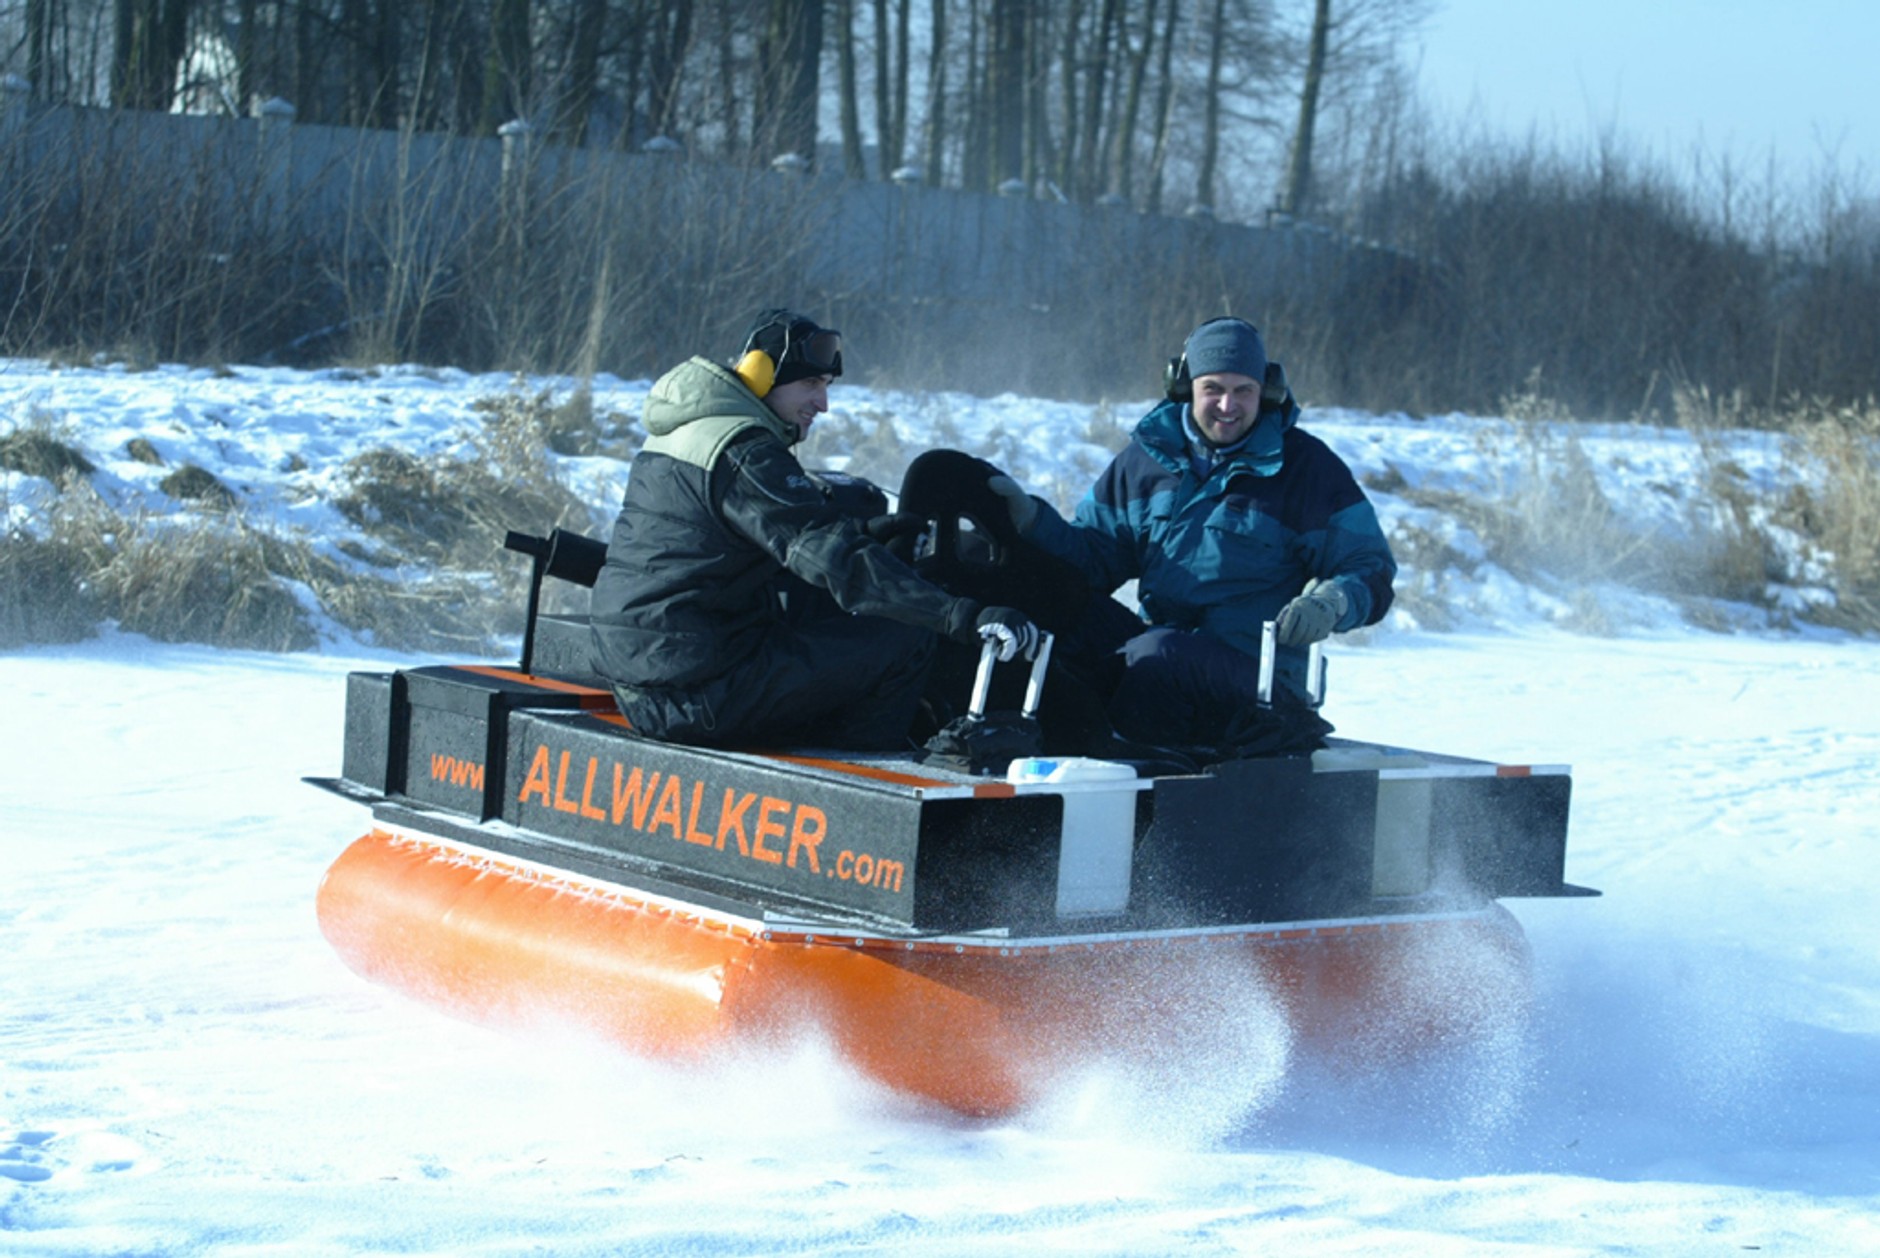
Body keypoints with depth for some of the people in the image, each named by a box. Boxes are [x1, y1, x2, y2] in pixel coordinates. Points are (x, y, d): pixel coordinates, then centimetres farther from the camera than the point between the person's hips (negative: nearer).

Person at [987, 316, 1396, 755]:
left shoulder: (1306, 466, 1)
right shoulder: (1147, 456, 13)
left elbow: (1371, 571, 0)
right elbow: (1094, 552, 15)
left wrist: (1331, 604, -23)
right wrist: (1031, 520, -4)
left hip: (1256, 673, -5)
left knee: (1158, 656, -37)